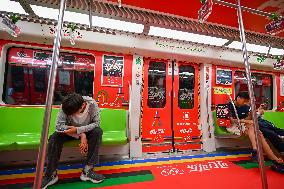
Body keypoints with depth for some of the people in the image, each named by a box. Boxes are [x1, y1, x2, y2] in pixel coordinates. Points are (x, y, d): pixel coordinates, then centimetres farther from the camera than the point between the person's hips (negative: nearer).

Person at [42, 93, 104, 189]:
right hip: (70, 131, 1)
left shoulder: (92, 104, -29)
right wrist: (81, 135, -32)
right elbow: (58, 125, -27)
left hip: (87, 131, -1)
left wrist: (78, 130, -37)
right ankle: (51, 174, -9)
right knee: (54, 137, -27)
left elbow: (96, 123, -25)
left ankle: (87, 170, -22)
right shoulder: (65, 106, -27)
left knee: (98, 131, -31)